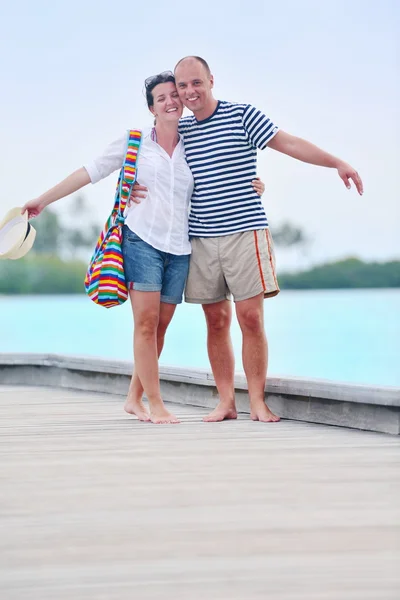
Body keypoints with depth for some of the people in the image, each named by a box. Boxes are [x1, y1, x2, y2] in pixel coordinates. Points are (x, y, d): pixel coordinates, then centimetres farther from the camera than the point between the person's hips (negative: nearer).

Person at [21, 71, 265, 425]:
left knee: (160, 327, 6)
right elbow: (89, 173, 2)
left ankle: (134, 399, 18)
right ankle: (156, 404, -4)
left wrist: (251, 188, -1)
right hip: (142, 240, -3)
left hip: (179, 249, 3)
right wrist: (43, 201, 1)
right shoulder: (134, 143, 1)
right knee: (146, 323, -10)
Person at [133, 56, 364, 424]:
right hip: (201, 238, 3)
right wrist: (137, 188, 1)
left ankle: (258, 401, 0)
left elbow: (289, 143, -4)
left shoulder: (242, 116, 0)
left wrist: (337, 163, -12)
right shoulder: (178, 130, 12)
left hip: (245, 233, -3)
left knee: (251, 317, -7)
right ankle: (226, 402, 10)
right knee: (217, 321, 4)